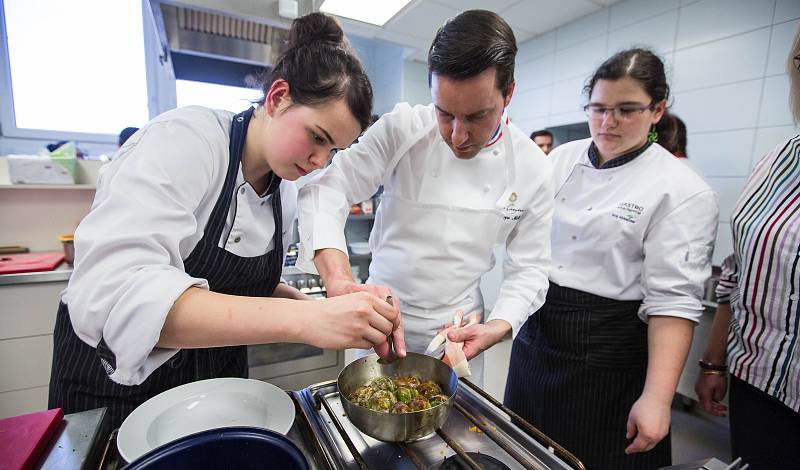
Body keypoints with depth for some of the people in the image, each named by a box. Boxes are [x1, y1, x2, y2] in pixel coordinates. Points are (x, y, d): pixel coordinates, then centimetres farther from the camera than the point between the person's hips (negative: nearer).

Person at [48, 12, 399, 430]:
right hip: (115, 376, -5)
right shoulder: (184, 138, -24)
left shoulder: (286, 185, -5)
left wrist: (301, 303, -15)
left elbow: (246, 280, 5)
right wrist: (301, 319, -45)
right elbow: (109, 294, -37)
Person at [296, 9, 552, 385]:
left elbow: (529, 266, -4)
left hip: (458, 328, 1)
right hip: (383, 314, 0)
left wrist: (498, 327, -20)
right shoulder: (402, 129, -16)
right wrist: (340, 279, -39)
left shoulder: (532, 168, -10)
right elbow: (327, 189, -23)